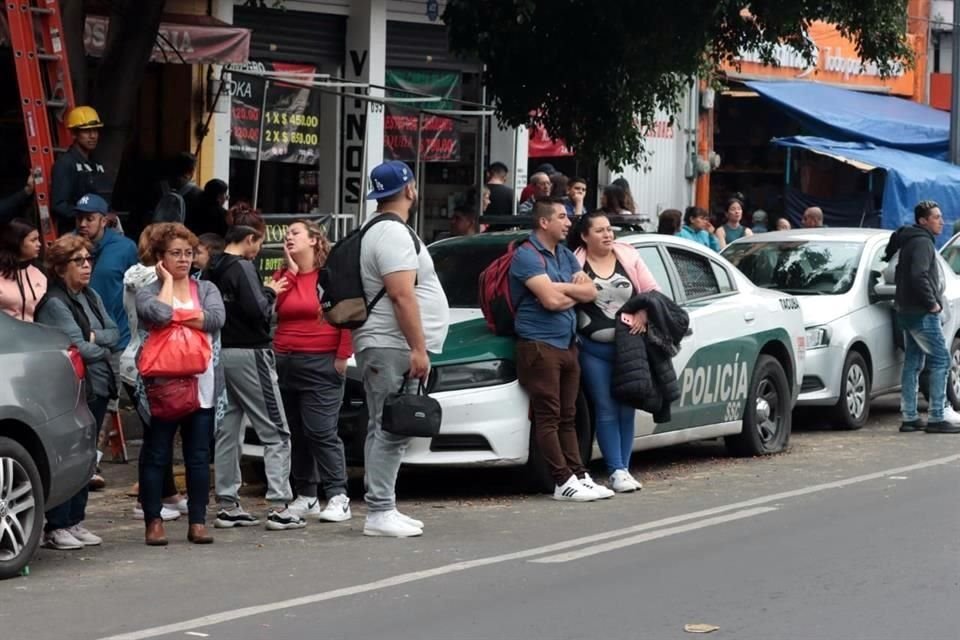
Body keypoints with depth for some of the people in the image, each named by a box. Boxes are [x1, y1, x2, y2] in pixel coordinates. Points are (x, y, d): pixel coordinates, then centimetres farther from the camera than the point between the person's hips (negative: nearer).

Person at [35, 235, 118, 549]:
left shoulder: (91, 297, 15)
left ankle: (75, 521, 17)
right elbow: (79, 348, -17)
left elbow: (114, 333, 10)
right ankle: (56, 527, -4)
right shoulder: (54, 304, -11)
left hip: (98, 387, 8)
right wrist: (104, 346, 1)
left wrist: (95, 338, -9)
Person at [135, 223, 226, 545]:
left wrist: (178, 317, -10)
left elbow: (216, 318, -8)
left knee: (199, 456, 5)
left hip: (202, 386, 3)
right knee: (156, 455, 2)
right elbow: (160, 313, -20)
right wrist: (167, 281, -5)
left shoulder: (206, 289, 12)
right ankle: (153, 522, 7)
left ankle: (198, 522, 11)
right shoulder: (147, 293, 3)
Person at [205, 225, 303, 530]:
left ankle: (227, 506, 11)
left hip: (220, 353, 8)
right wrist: (270, 293, -1)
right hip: (248, 353, -8)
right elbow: (257, 311, -21)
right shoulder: (242, 267, -12)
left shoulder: (211, 272, 11)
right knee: (276, 433, -4)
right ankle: (279, 507, -9)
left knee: (227, 433, 11)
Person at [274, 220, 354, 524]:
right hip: (285, 362, 6)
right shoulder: (282, 276, 15)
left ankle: (338, 498, -9)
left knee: (321, 432, -11)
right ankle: (306, 497, 13)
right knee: (296, 434, 7)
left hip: (321, 365, -6)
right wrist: (290, 271, -1)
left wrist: (343, 356, -12)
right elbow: (270, 308, -2)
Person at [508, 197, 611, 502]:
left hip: (567, 344, 8)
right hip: (540, 345, -8)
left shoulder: (566, 256, 18)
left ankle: (579, 476, 10)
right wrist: (574, 289, 0)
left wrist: (562, 289, -6)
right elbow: (551, 299, -19)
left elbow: (590, 293, 10)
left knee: (567, 417, 10)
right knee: (548, 417, -7)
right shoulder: (527, 256, -9)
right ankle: (563, 482, -10)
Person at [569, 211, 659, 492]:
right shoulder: (575, 263, -3)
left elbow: (652, 290, 8)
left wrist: (644, 314, -10)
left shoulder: (628, 256, 7)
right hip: (593, 349, -3)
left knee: (626, 409, 7)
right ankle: (617, 471, -1)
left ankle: (623, 468, 14)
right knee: (606, 410, -3)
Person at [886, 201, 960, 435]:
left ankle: (909, 417, 13)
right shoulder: (922, 242, -14)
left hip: (909, 311, 10)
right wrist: (932, 303, -18)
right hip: (922, 313, -10)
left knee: (913, 363, 11)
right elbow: (919, 276, -26)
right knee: (940, 360, -8)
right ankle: (937, 417, -10)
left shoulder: (911, 240, 18)